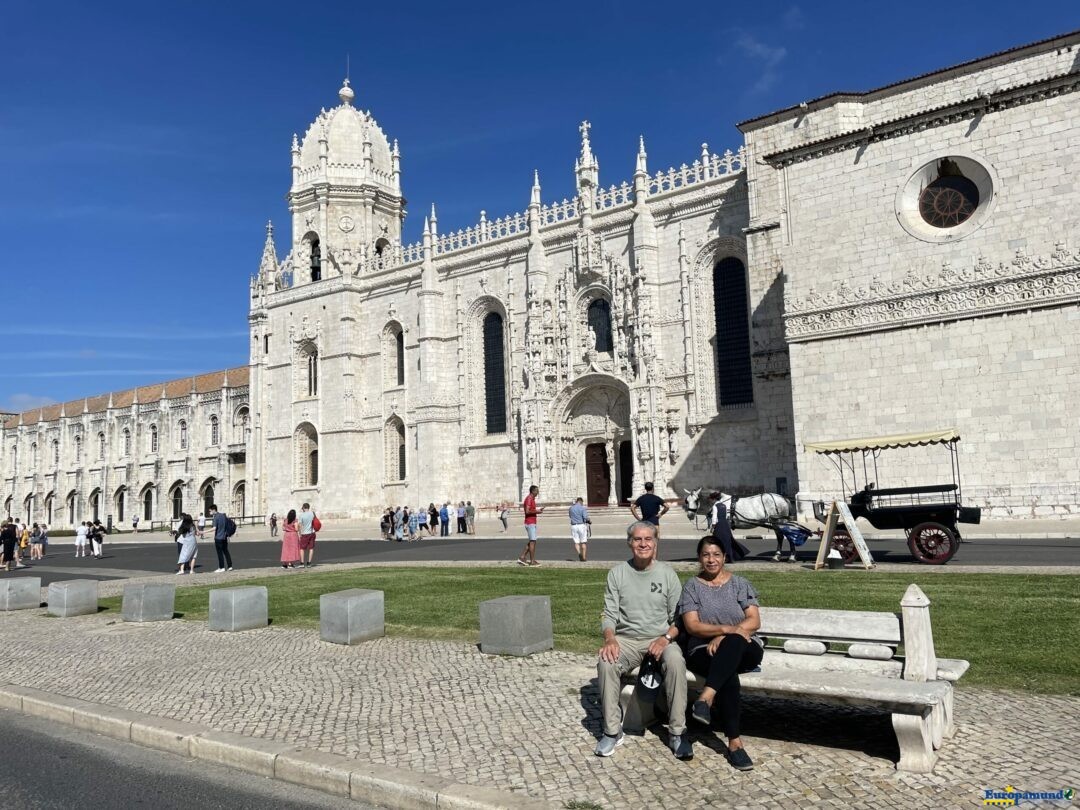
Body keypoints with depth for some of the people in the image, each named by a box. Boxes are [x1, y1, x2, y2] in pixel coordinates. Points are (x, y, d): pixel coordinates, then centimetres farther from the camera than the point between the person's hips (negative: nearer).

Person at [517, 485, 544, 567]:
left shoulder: (531, 499, 16)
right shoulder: (529, 499, -16)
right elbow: (527, 511, -25)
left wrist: (538, 510, 10)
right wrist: (537, 511, -15)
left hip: (532, 523, 10)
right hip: (530, 523, -10)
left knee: (530, 542, 13)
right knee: (532, 542, -6)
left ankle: (522, 557, 13)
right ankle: (532, 561, -2)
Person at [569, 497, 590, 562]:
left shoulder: (571, 508, 7)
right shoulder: (582, 508, -6)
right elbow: (585, 517, -16)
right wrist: (588, 521, 4)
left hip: (573, 526, 2)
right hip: (581, 525, -2)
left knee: (576, 542, 4)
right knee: (583, 542, 8)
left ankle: (579, 553, -22)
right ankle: (584, 557, 10)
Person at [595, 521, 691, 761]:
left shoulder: (667, 573, 3)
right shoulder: (617, 573, 5)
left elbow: (678, 617, 2)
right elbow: (609, 614, 1)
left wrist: (666, 638, -17)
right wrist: (610, 639, -18)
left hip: (660, 639, -1)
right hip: (626, 639, 1)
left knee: (676, 660, -33)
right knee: (606, 662, -30)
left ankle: (677, 732, -20)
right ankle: (612, 731, -16)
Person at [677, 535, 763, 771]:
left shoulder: (739, 584, 11)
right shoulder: (692, 586, 8)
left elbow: (754, 621, 0)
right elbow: (692, 626, -4)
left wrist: (724, 637, -16)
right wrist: (729, 628, -19)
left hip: (744, 649, 1)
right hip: (705, 651, -1)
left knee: (733, 643, -39)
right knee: (729, 674, -37)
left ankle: (707, 697, -47)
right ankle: (734, 741, -36)